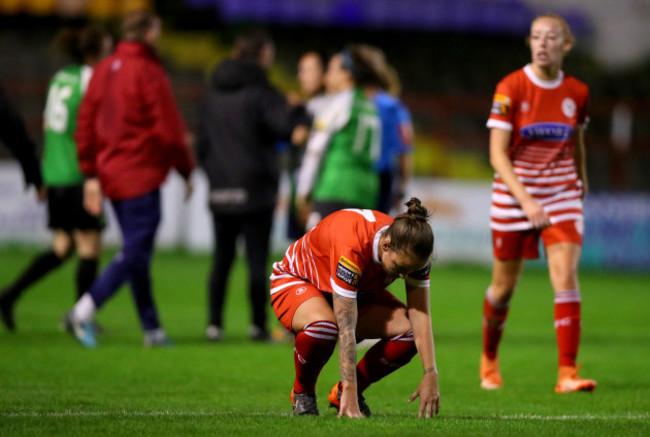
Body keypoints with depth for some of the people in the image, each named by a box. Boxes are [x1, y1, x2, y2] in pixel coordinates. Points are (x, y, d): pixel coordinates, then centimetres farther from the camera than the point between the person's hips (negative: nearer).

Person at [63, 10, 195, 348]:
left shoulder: (104, 70, 10)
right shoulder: (149, 74, -12)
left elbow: (85, 123, 11)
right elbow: (169, 130, -12)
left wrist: (91, 174, 13)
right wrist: (186, 170, 1)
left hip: (112, 176, 8)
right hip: (141, 175, -8)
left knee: (137, 252, 13)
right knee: (135, 253, -7)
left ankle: (152, 328, 16)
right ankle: (83, 312, -18)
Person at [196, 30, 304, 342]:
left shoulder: (212, 95, 10)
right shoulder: (260, 92, -10)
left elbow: (202, 143, 14)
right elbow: (287, 126, -20)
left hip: (220, 191, 5)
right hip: (255, 192, -5)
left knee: (222, 258, 9)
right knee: (257, 259, 0)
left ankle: (214, 323, 4)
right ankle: (258, 325, 0)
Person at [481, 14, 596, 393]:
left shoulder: (577, 92, -1)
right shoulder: (511, 88, -11)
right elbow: (497, 155, -14)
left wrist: (581, 182, 19)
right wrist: (526, 201, -23)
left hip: (562, 195, 2)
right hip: (513, 195, -2)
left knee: (566, 277, -14)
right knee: (505, 285, 9)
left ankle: (568, 373, -15)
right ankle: (489, 360, 34)